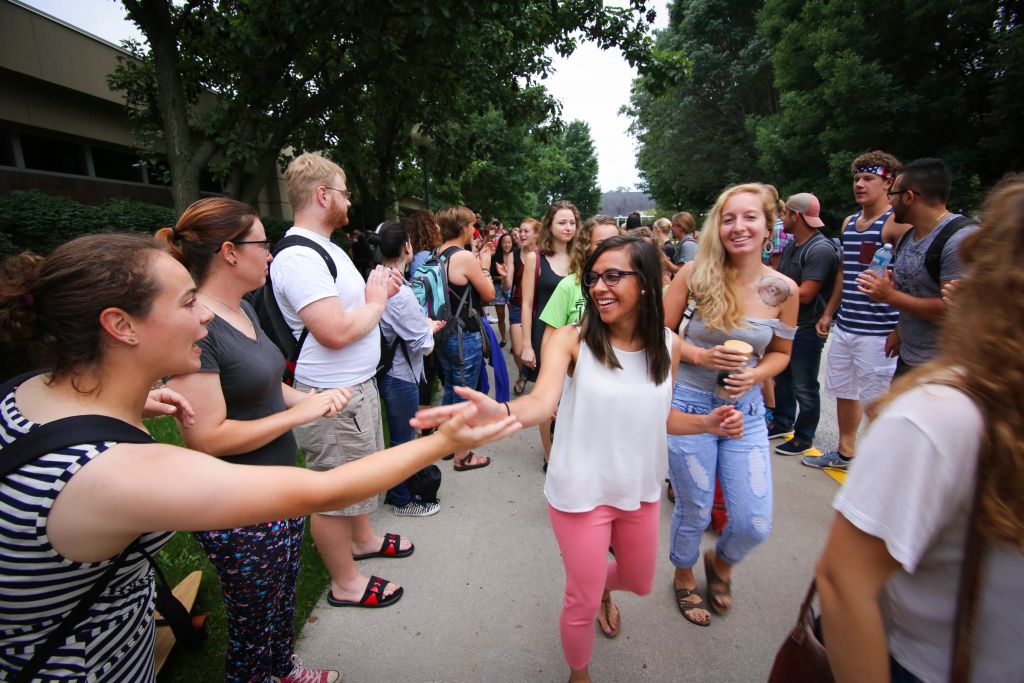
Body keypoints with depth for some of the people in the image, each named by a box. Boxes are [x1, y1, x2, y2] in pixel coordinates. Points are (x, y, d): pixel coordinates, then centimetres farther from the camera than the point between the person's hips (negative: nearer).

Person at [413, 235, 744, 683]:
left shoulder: (668, 345, -5)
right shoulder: (571, 339, -18)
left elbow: (658, 417, 8)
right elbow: (542, 402, -35)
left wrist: (708, 423, -8)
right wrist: (499, 412, -54)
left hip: (641, 489, 5)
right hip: (581, 492, -4)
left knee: (639, 583, 26)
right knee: (582, 603, 11)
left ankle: (603, 587, 64)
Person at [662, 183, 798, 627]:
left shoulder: (783, 290, -4)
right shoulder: (695, 274, -11)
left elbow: (780, 353, 9)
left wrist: (755, 375, -11)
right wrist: (702, 356, -20)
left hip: (746, 409, 3)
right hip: (690, 405, -2)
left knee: (755, 524, 7)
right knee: (694, 513, 13)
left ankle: (720, 563, 45)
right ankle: (684, 577, 46)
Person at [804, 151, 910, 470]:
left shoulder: (897, 223, -9)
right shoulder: (849, 222, 14)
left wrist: (899, 331, -25)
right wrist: (829, 313, 20)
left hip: (877, 332, -8)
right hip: (844, 326, 8)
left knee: (875, 402, 1)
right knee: (843, 391, 18)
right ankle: (844, 453, 35)